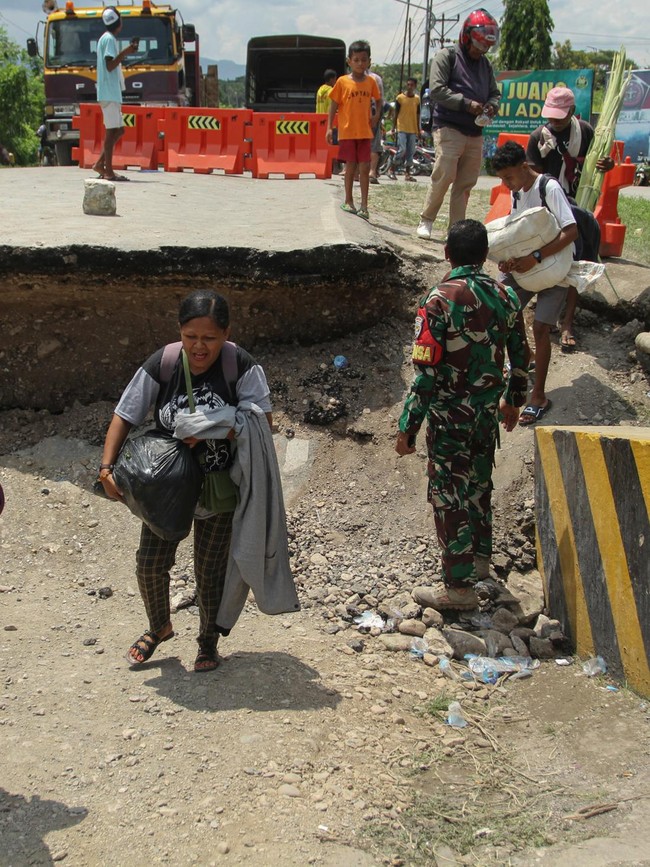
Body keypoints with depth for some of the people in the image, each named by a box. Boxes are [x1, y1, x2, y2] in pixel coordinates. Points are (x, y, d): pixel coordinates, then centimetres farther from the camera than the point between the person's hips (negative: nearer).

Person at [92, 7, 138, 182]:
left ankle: (100, 164, 12)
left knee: (118, 130, 12)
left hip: (112, 92, 10)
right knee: (111, 131, -10)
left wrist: (126, 52, 21)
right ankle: (108, 171, -10)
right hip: (109, 92, -10)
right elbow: (110, 66, -17)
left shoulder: (106, 38, 21)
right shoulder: (109, 39, -9)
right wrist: (125, 53, -18)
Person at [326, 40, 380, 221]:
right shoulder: (342, 82, -2)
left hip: (365, 132, 2)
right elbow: (334, 106, 1)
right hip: (347, 131, -2)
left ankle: (364, 205, 1)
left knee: (364, 168, -1)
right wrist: (329, 127, -4)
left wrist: (376, 116, 6)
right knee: (351, 167, 5)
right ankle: (348, 201, 19)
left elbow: (377, 100, 20)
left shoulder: (371, 81, 5)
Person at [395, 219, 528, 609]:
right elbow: (521, 357, 8)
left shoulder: (441, 300, -18)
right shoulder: (505, 296, -2)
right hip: (488, 410, 6)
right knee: (479, 483, 24)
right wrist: (513, 400, 24)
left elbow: (426, 372, -21)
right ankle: (481, 559, 41)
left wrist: (408, 427, -14)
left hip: (449, 415, -6)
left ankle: (460, 586, 11)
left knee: (450, 494, 4)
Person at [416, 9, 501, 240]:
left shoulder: (485, 64, 17)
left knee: (465, 183, 5)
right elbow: (436, 90, -10)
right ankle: (426, 220, 4)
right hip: (449, 128, -6)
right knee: (444, 176, -13)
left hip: (475, 133, 6)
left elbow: (495, 93, 24)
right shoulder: (447, 57, -1)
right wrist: (466, 103, -17)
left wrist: (492, 106, 0)